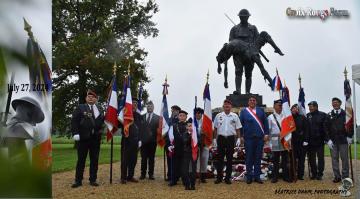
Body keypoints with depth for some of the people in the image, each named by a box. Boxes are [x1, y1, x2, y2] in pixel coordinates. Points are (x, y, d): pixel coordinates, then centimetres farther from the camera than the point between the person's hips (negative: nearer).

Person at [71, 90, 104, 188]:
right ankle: (78, 180, 7)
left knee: (94, 159, 6)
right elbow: (74, 121, -4)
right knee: (81, 159, 1)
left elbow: (102, 121, 20)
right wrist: (75, 133, -14)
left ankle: (93, 180, 13)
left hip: (96, 138, 4)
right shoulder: (80, 108, 3)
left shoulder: (99, 110, 15)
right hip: (83, 137, -3)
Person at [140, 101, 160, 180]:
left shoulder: (157, 117, 6)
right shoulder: (142, 117, 9)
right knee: (143, 158, 3)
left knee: (151, 158, 4)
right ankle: (143, 174, 10)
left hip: (152, 140, 0)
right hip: (144, 140, 1)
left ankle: (151, 174, 10)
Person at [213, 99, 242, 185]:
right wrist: (214, 139, 4)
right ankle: (219, 177, 8)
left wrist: (238, 138, -3)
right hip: (221, 138, 0)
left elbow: (238, 129, 6)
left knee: (229, 158, 3)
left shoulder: (235, 116, 5)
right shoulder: (218, 116, 6)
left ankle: (228, 177, 10)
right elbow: (215, 128, 9)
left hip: (231, 138, 0)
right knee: (220, 158, 2)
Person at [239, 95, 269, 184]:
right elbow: (240, 124, 5)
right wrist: (241, 136, -2)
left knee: (258, 158, 5)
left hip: (260, 137, 2)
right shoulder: (243, 111, 7)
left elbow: (265, 123, 8)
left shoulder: (261, 110, 11)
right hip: (248, 138, -1)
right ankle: (249, 177, 9)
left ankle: (257, 176, 12)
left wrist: (266, 134, -1)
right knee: (249, 158, 2)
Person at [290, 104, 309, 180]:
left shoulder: (303, 118, 4)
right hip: (293, 142, 0)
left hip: (301, 142, 0)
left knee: (301, 159, 3)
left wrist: (306, 140, -7)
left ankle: (300, 175, 9)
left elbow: (306, 129, 0)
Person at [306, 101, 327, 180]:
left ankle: (320, 174, 12)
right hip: (311, 141, 2)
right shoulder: (307, 116, 5)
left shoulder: (322, 115, -2)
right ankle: (314, 173, 17)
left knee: (320, 157, 5)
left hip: (320, 140, -2)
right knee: (311, 158, 7)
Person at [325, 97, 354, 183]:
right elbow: (326, 128, 5)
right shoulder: (329, 115, 8)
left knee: (344, 158, 1)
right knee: (334, 159, 2)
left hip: (343, 140, -2)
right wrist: (328, 139, -3)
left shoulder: (345, 114, 4)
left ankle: (345, 176, 8)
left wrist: (349, 136, -1)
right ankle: (337, 176, 7)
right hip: (333, 141, 2)